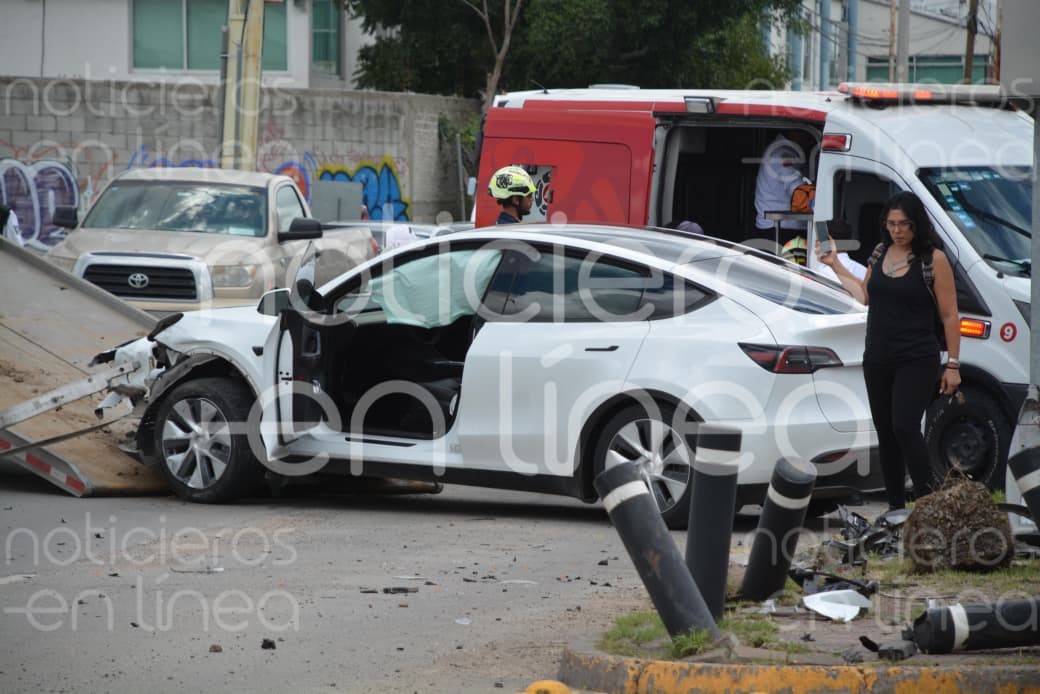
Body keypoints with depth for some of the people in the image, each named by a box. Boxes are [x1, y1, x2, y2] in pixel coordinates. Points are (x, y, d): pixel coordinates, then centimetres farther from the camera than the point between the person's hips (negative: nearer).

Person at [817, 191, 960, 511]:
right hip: (877, 360, 6)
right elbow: (866, 296, 19)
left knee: (905, 428, -19)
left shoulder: (933, 258, -10)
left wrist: (953, 364, -9)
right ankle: (895, 507, 19)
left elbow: (949, 316, -8)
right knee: (886, 434, 10)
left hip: (916, 361, -6)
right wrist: (835, 265, 16)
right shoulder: (881, 253, 7)